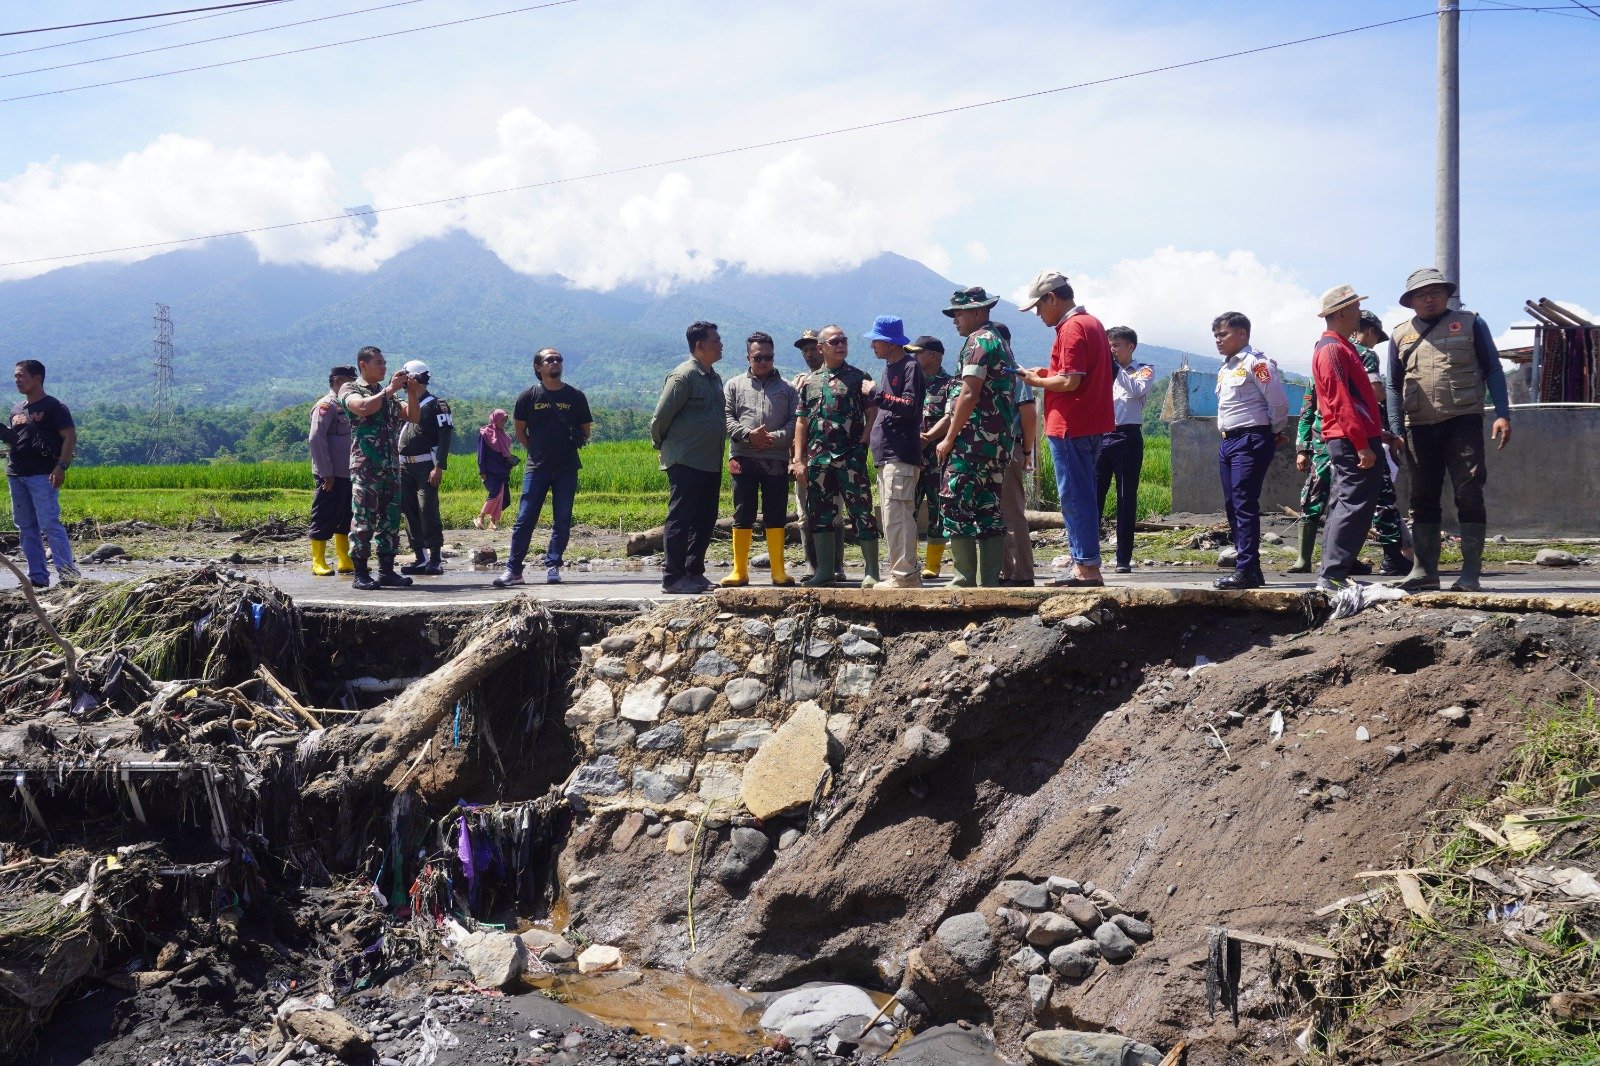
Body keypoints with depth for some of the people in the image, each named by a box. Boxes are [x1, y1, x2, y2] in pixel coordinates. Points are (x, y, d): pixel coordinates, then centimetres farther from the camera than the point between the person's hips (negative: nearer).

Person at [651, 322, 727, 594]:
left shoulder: (714, 378, 15)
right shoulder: (684, 376, -12)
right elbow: (660, 417, -11)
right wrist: (662, 445, 2)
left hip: (711, 463, 9)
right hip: (686, 462, -9)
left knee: (705, 521, 11)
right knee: (680, 520, -4)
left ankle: (694, 573, 18)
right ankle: (672, 577, -1)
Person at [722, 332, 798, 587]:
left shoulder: (787, 388, 11)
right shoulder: (735, 386, 12)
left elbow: (796, 421, 2)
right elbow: (726, 418, 2)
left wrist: (776, 437, -14)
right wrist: (748, 435, -13)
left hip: (776, 460, 0)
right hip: (743, 459, 0)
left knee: (776, 516, 3)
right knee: (742, 515, 3)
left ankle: (778, 571, 9)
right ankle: (740, 571, 8)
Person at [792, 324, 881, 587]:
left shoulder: (858, 378, 4)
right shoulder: (809, 382, 14)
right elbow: (801, 422, 14)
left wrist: (863, 442, -13)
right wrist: (798, 460, 7)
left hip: (850, 457, -4)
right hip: (817, 459, 4)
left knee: (861, 512, -5)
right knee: (820, 514, 7)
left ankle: (872, 572, -1)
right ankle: (825, 570, 16)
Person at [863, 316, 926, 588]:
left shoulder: (910, 366, -8)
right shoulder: (889, 367, 20)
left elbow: (910, 407, -20)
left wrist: (877, 393, -14)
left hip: (901, 456, -10)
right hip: (886, 454, 10)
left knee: (897, 517, -14)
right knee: (891, 517, 11)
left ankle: (904, 576, -13)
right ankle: (899, 573, 16)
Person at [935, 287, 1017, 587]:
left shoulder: (978, 340, -8)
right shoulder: (1000, 342, 22)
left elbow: (969, 395, -17)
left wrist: (949, 439, -13)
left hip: (975, 439, -10)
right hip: (1000, 440, 10)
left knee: (955, 505, -9)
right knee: (988, 509, 9)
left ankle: (965, 581, -11)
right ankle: (990, 581, 9)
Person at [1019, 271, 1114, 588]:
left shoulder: (1071, 328, -15)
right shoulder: (1092, 323, 17)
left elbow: (1069, 382, -21)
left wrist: (1038, 381, -6)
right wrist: (1050, 373, 12)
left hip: (1070, 427, -10)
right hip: (1092, 425, 10)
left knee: (1074, 497, -6)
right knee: (1082, 497, 13)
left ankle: (1087, 568, -4)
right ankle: (1086, 567, 17)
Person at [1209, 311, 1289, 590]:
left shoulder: (1255, 363, -10)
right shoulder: (1225, 369, 18)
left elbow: (1279, 402, -14)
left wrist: (1274, 433, -1)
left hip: (1251, 441, -9)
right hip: (1228, 441, 9)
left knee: (1244, 504, -14)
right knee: (1232, 505, 8)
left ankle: (1246, 570, -15)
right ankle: (1250, 570, 13)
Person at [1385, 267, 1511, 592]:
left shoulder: (1470, 324, 8)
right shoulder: (1401, 335, 14)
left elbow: (1493, 371, 6)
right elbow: (1394, 386, 14)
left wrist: (1502, 414, -5)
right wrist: (1396, 431, 3)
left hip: (1463, 422, -3)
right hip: (1419, 428, 3)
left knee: (1469, 495, -8)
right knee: (1423, 498, 6)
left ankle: (1471, 571, -7)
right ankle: (1425, 569, 13)